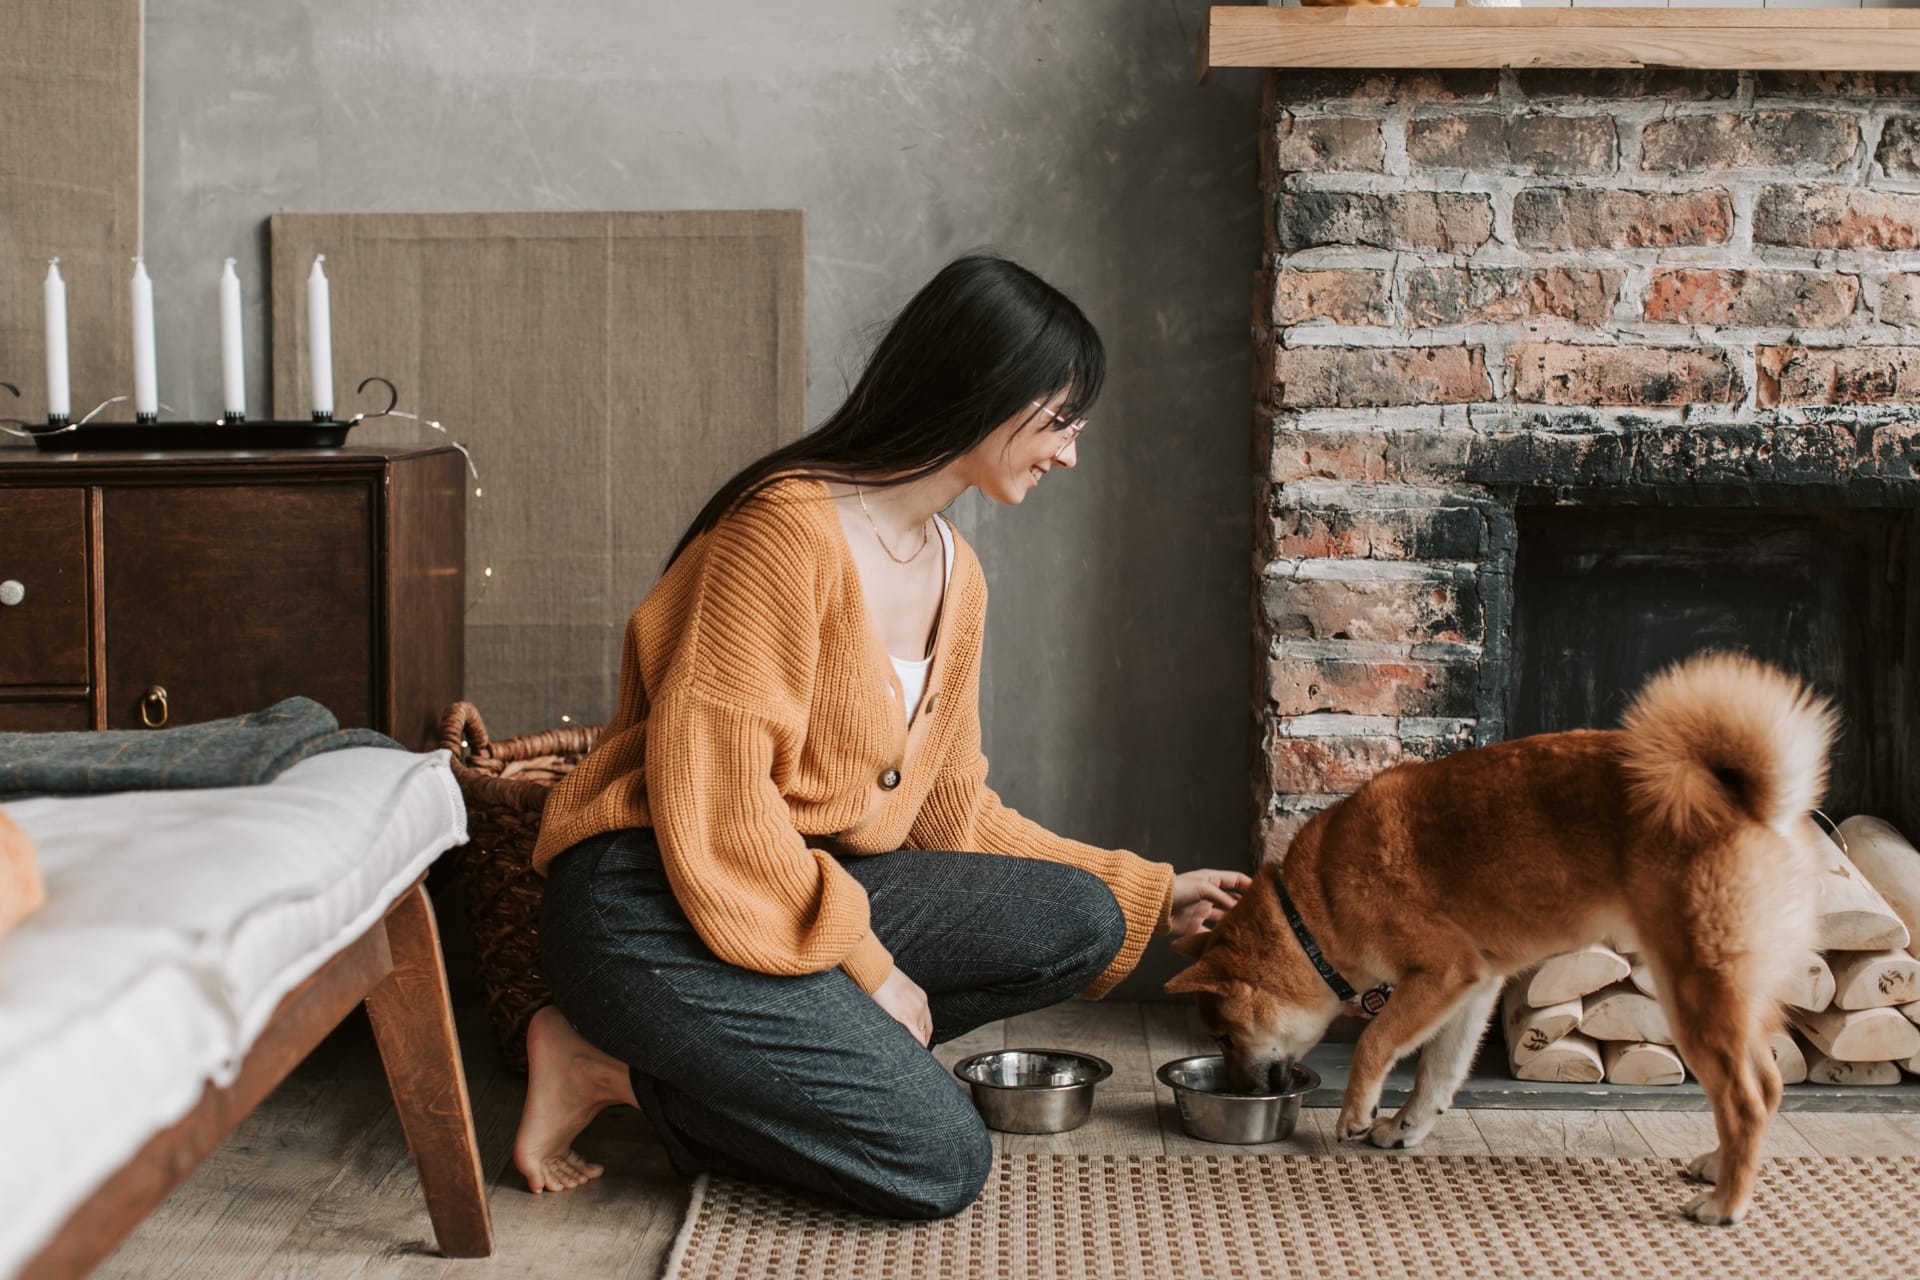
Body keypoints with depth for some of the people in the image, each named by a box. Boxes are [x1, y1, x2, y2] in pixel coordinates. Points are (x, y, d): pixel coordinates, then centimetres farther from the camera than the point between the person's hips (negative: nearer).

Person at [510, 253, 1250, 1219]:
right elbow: (711, 793, -21)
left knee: (1082, 923, -9)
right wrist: (864, 963, -17)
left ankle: (770, 1059, -4)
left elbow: (955, 813, 17)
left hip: (814, 884, 9)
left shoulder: (954, 576, 12)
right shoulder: (791, 526, -17)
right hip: (655, 913, -9)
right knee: (941, 1165, -17)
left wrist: (1149, 896, 17)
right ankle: (617, 1066, -4)